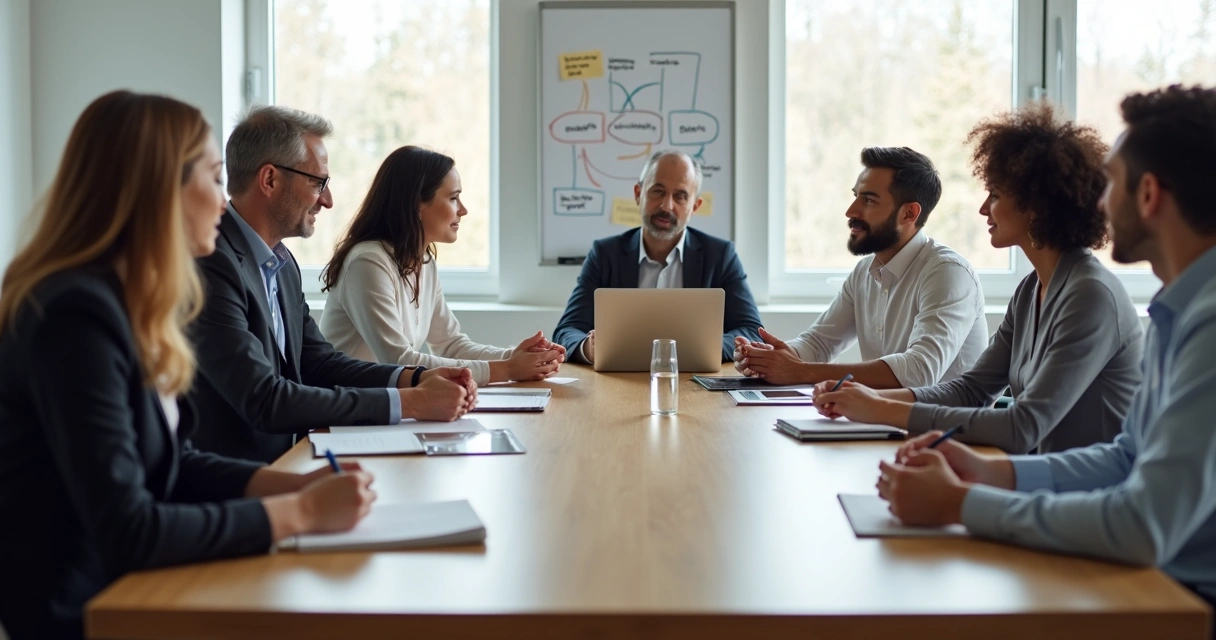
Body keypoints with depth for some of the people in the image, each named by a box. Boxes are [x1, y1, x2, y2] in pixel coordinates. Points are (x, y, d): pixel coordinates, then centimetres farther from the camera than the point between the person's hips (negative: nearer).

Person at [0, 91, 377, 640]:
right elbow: (126, 532, -25)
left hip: (128, 587, 8)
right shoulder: (78, 316, -21)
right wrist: (301, 512, -18)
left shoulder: (131, 306, 7)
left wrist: (298, 484, 0)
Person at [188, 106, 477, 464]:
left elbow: (317, 362, 14)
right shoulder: (210, 264, -18)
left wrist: (417, 379, -2)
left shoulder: (281, 262, 12)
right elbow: (264, 401, -22)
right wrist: (408, 402, -19)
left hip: (282, 463, 8)